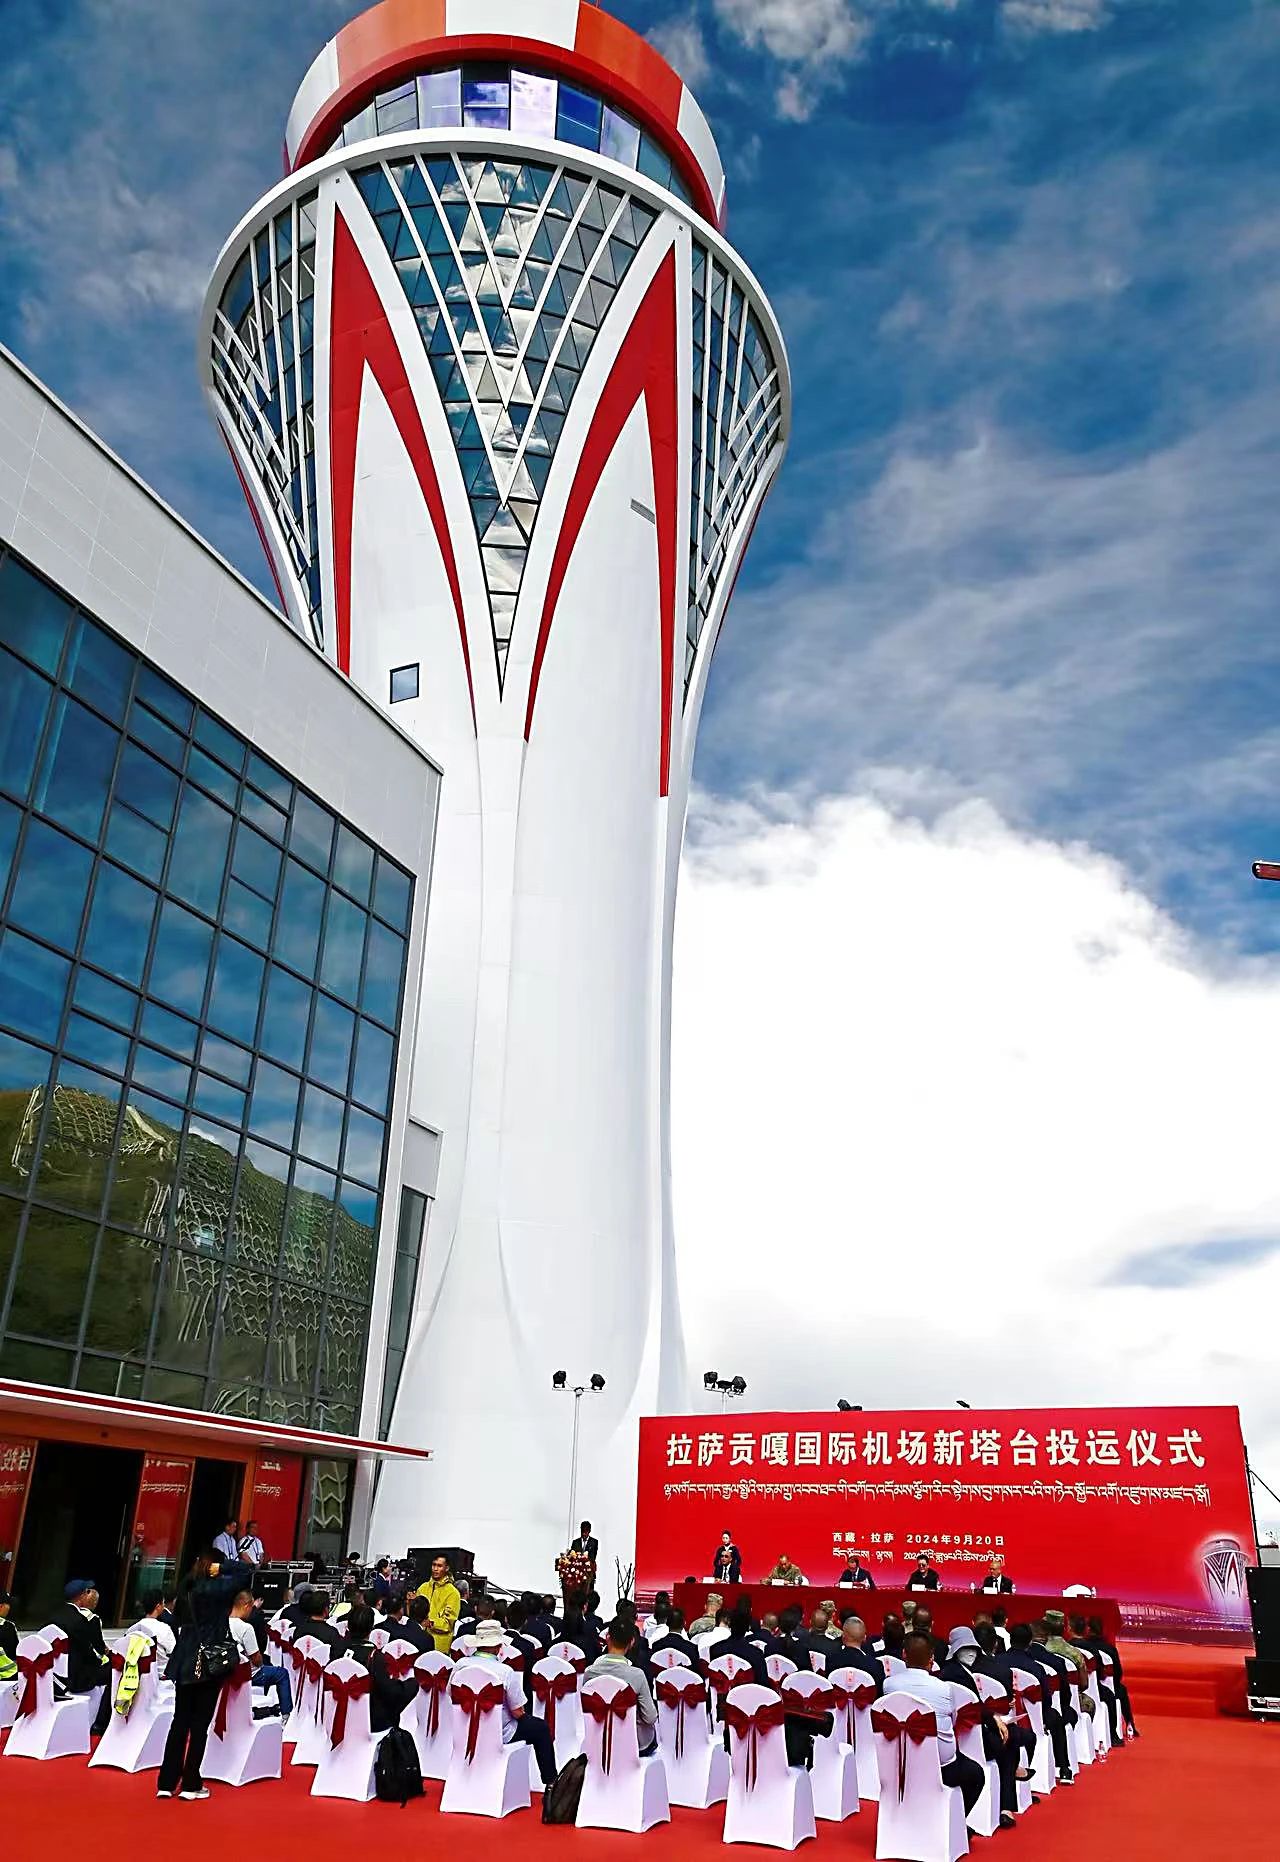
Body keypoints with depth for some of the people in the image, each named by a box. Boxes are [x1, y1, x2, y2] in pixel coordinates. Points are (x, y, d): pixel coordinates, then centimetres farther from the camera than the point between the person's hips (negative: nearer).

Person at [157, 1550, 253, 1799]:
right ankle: (190, 1785, 8)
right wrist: (221, 1568, -5)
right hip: (208, 1664, -6)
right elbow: (246, 1571, -12)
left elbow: (180, 1624, 14)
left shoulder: (186, 1589, 5)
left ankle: (166, 1783, 15)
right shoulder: (216, 1588, -14)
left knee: (180, 1723, 12)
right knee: (200, 1726, 3)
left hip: (183, 1664, 6)